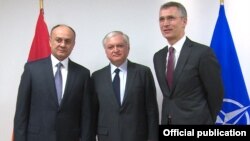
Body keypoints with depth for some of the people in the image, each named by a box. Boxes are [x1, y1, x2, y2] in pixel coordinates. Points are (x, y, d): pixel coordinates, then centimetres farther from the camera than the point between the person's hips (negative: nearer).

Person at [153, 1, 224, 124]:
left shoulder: (202, 52, -13)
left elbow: (215, 94, -6)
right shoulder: (158, 56, 7)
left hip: (194, 121, -6)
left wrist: (206, 120, 3)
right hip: (167, 121, 6)